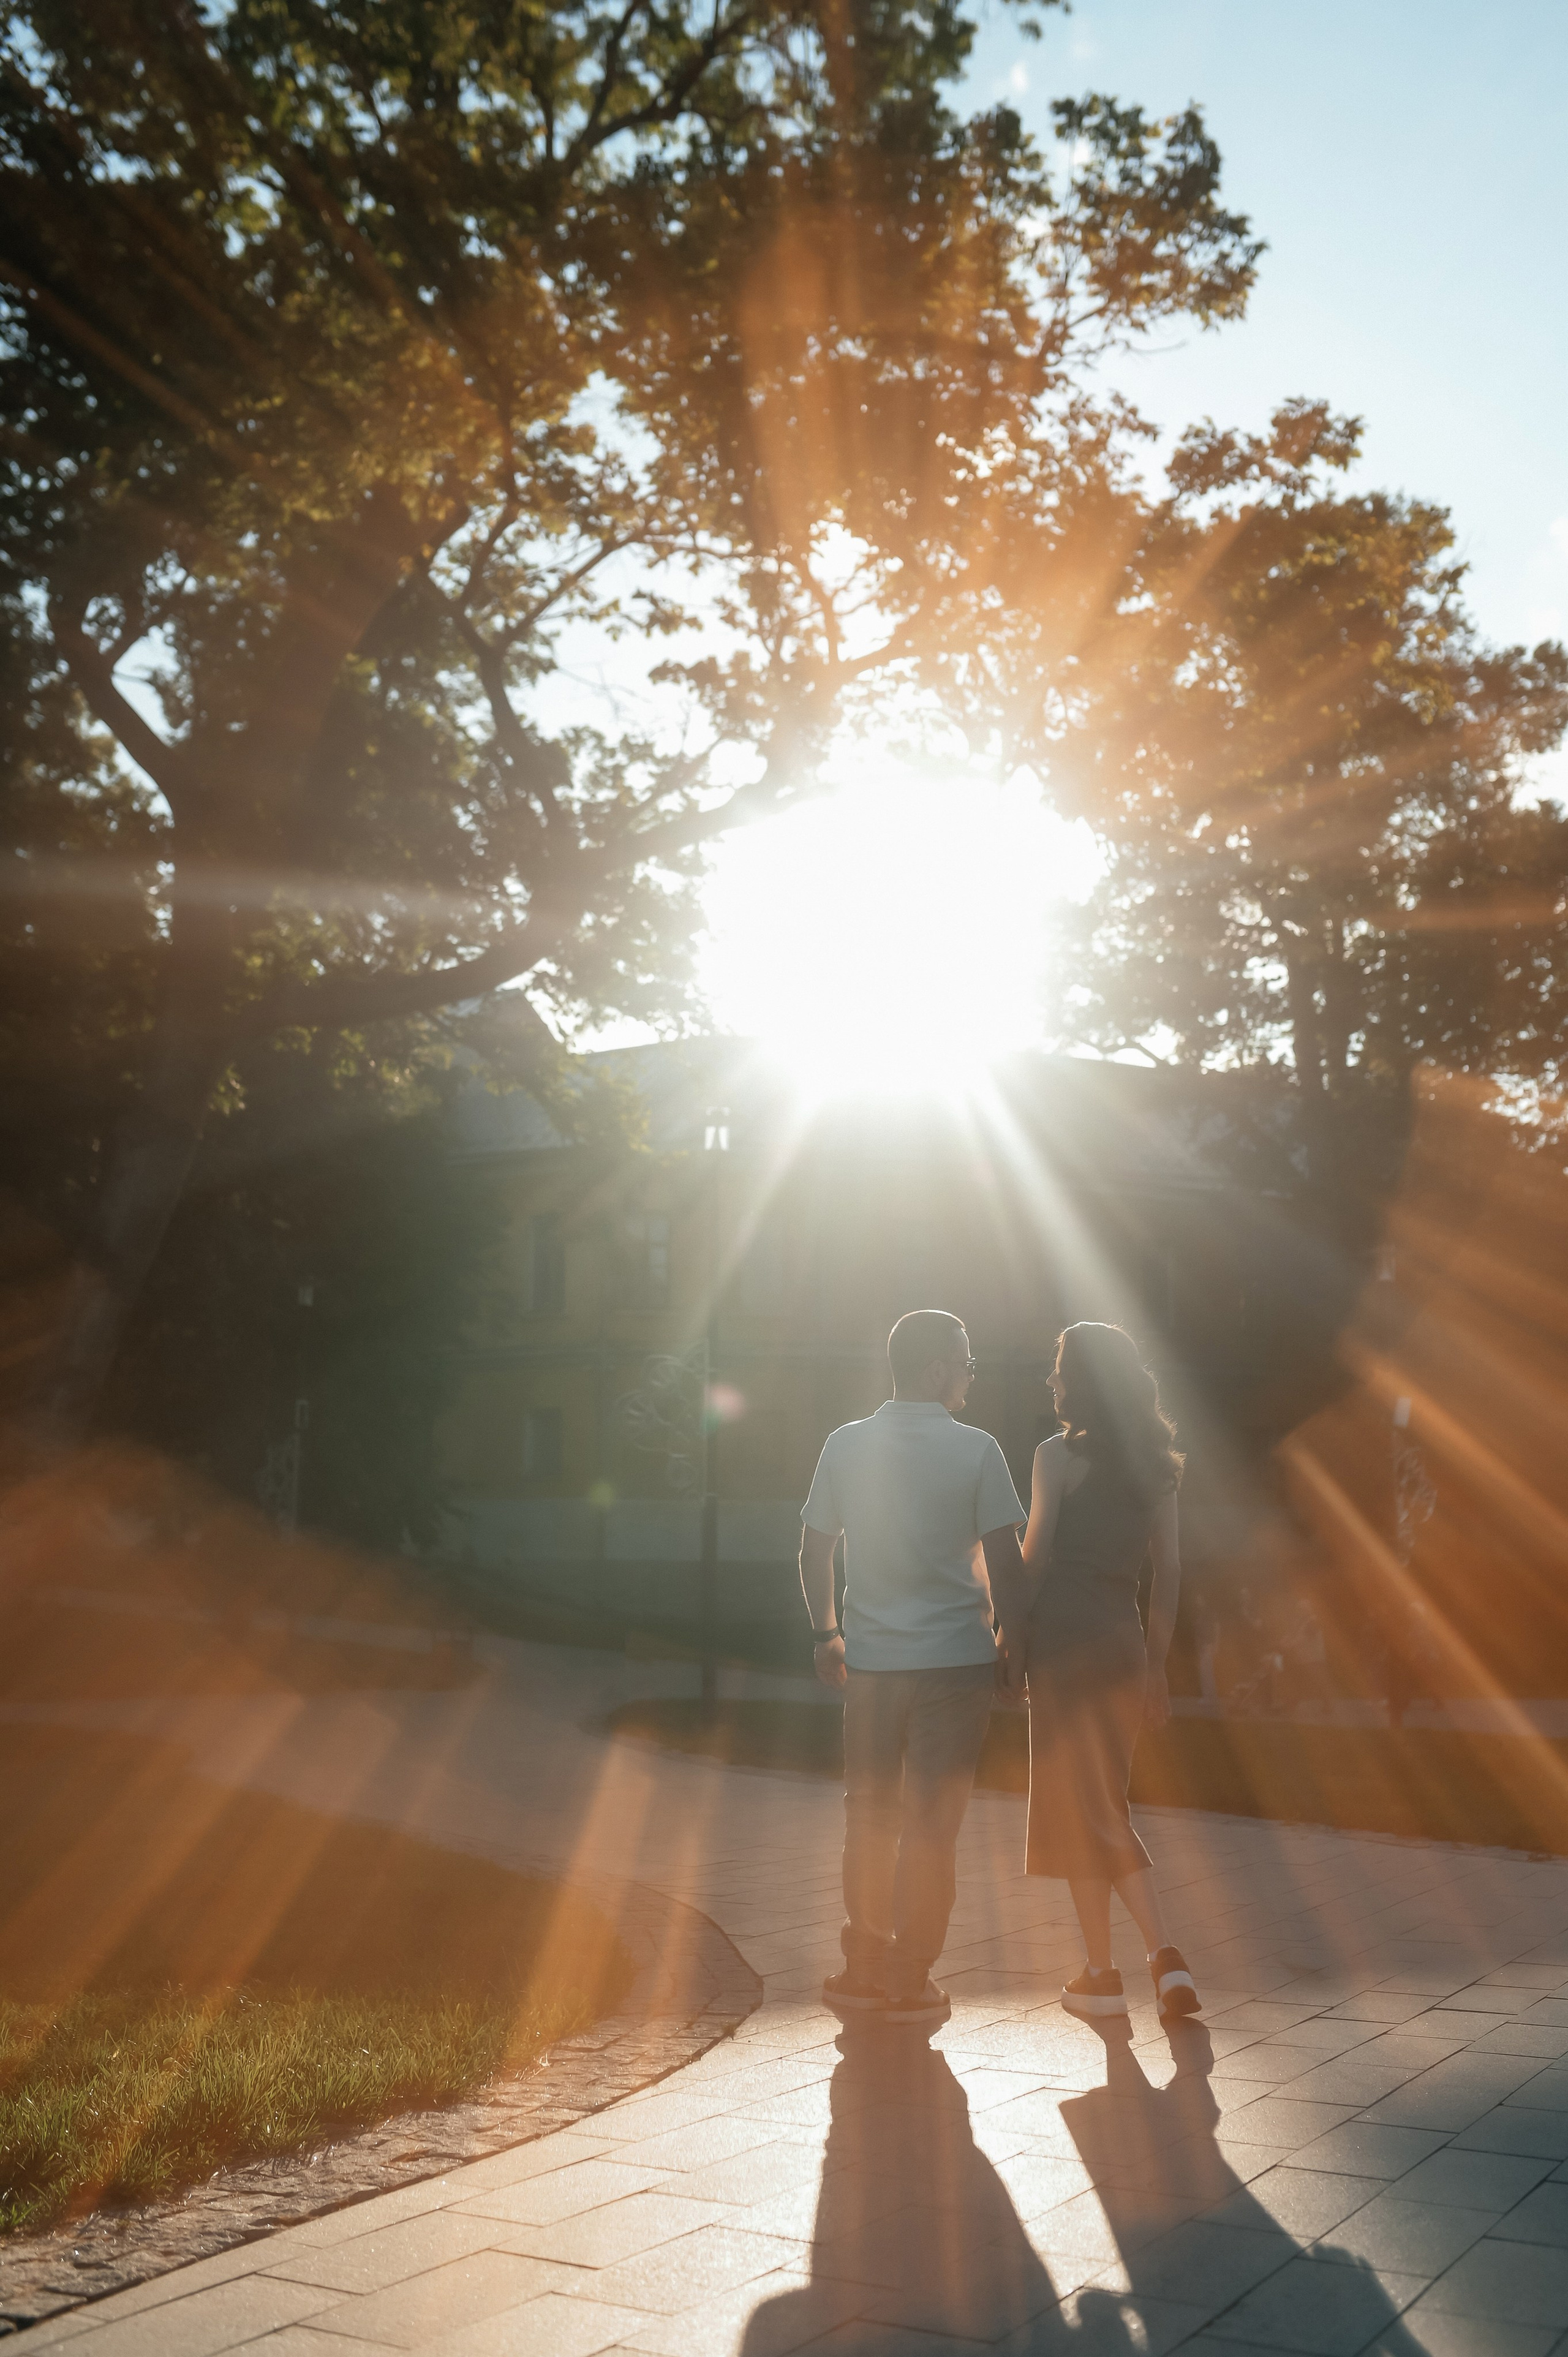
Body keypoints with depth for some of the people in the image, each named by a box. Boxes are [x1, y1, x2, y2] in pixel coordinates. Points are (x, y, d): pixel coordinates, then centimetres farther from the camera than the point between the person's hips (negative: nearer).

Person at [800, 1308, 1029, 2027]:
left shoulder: (846, 1445, 1)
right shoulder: (976, 1451, -8)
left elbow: (815, 1551, 7)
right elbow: (1004, 1564, -8)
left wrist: (826, 1633, 18)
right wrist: (1020, 1643, 5)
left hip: (870, 1660, 3)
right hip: (955, 1657, -3)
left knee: (870, 1818, 15)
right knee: (931, 1824, 6)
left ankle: (865, 1967, 24)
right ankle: (910, 1981, 11)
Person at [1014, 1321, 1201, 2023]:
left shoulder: (1059, 1454, -9)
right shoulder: (1154, 1462, 9)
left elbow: (1034, 1562, -9)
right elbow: (1169, 1568, 10)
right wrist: (1156, 1663, 15)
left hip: (1065, 1638, -6)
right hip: (1125, 1641, 6)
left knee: (1080, 1807, 5)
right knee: (1105, 1807, 17)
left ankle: (1102, 1974, 11)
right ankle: (1165, 1955, 6)